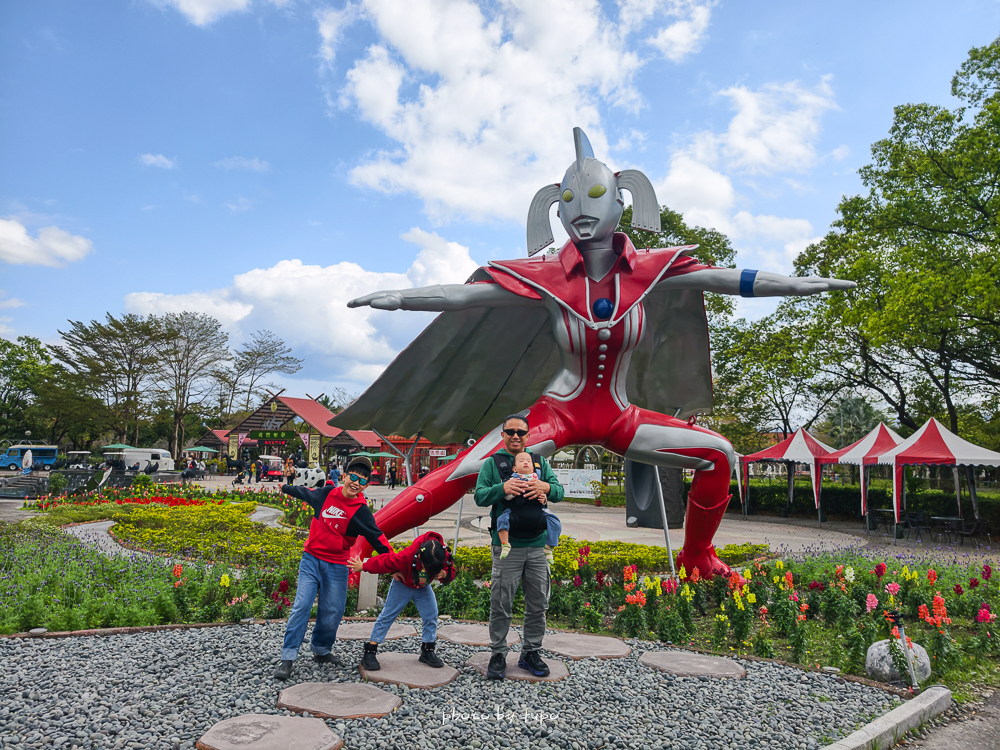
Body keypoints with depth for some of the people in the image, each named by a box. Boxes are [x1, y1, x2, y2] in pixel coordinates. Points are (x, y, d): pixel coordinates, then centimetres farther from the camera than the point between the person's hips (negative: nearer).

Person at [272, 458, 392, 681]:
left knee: (332, 612, 4)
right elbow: (307, 493, 20)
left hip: (336, 566, -1)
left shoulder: (361, 512, -9)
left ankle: (321, 650, 28)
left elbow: (377, 538, -10)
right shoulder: (327, 493, -1)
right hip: (311, 559, 1)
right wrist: (286, 488, 37)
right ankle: (287, 658, -1)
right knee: (301, 606, -8)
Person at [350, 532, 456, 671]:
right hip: (402, 585, -3)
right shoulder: (406, 556, -40)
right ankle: (370, 652, 1)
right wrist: (362, 567, -15)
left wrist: (444, 575, -39)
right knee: (387, 615, -5)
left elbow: (451, 571, -14)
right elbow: (384, 561, -28)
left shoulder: (445, 556, -31)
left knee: (431, 616, -4)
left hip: (423, 588, 3)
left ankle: (427, 651, 12)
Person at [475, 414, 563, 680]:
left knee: (538, 603, 11)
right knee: (501, 604, 1)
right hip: (506, 545, -3)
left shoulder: (540, 462, 13)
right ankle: (498, 655, 18)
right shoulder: (492, 463, 4)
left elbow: (559, 492, 5)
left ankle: (530, 653, 27)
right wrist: (502, 488, -25)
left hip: (537, 545, 3)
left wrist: (545, 487, -18)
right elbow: (480, 497, -6)